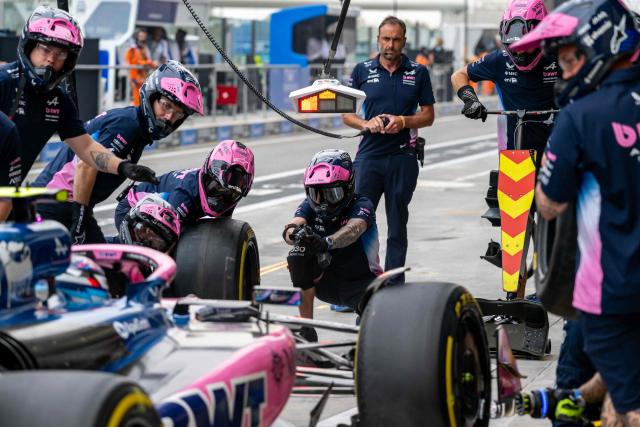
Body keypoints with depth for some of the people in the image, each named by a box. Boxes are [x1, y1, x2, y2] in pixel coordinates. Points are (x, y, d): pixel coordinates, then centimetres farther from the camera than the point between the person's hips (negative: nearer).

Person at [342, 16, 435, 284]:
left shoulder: (418, 73, 7)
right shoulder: (362, 71, 7)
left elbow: (428, 116, 8)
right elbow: (346, 113, 9)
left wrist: (403, 122, -11)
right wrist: (366, 124, -11)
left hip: (403, 158, 0)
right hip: (369, 155, 0)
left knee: (397, 225, 6)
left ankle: (394, 282, 11)